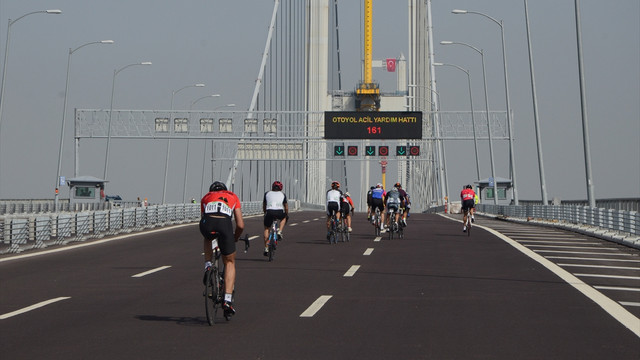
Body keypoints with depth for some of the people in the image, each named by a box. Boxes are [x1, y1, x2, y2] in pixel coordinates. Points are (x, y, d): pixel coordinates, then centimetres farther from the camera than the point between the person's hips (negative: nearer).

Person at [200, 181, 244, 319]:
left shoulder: (206, 197, 35)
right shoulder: (233, 197, 32)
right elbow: (240, 225, 25)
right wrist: (234, 239, 44)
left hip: (207, 224, 1)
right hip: (225, 224, -1)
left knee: (208, 238, 40)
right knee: (230, 262, 18)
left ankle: (208, 266, 20)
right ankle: (228, 300, 6)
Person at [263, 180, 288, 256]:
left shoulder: (267, 194, 23)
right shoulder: (282, 194, 23)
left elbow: (264, 206, 32)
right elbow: (286, 207, 33)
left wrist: (265, 213, 49)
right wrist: (287, 215, 50)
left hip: (269, 212, 0)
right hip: (279, 212, 0)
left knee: (266, 229, 20)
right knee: (284, 218, 36)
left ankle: (266, 249, 14)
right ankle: (279, 232, 14)